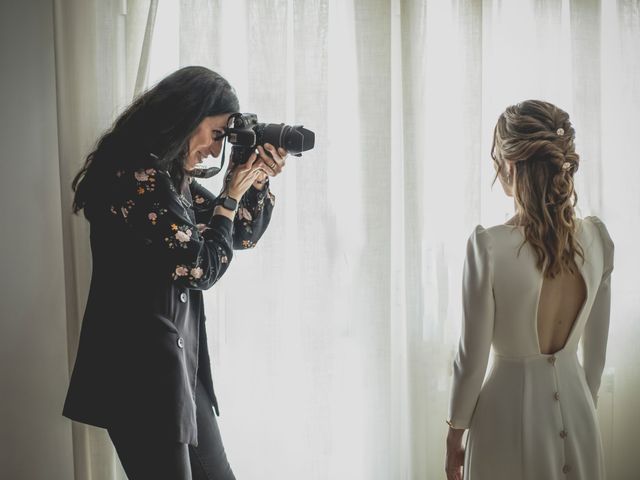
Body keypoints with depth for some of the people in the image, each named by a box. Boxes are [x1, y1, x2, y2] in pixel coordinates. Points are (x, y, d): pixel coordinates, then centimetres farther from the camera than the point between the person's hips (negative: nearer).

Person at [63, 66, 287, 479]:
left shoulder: (174, 178, 10)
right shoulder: (134, 177, -18)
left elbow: (243, 236, 19)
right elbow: (201, 268, -17)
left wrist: (260, 183, 3)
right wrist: (232, 194, -6)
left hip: (180, 361, 9)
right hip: (139, 367, -9)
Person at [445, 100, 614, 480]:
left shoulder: (489, 245, -21)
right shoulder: (598, 238, -7)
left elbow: (473, 358, -14)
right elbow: (597, 348, 3)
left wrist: (455, 433, 0)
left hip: (511, 409, -4)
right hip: (574, 405, 4)